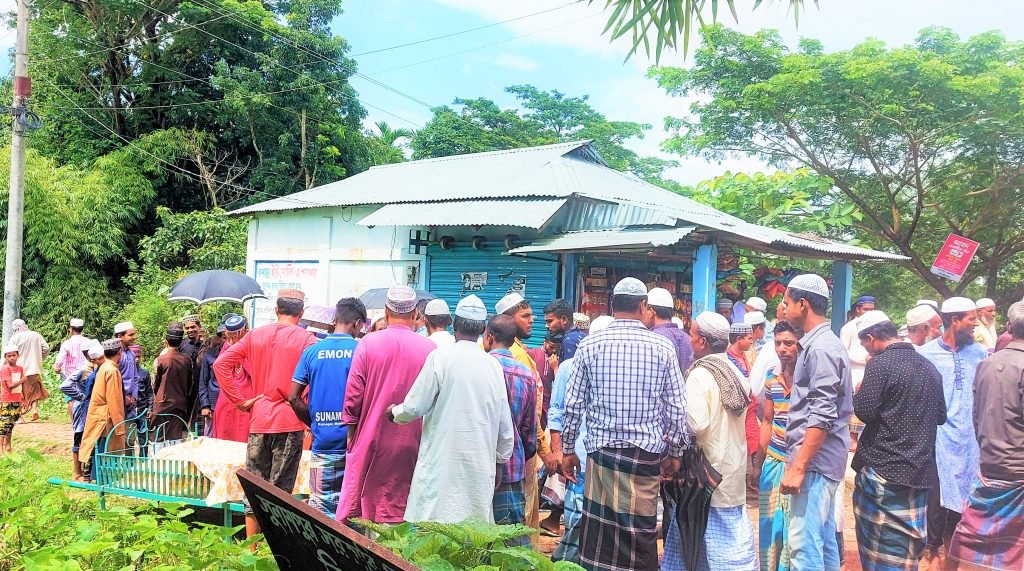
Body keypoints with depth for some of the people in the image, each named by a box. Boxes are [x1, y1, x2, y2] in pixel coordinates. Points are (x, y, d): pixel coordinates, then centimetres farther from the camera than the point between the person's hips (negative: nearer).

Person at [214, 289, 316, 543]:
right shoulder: (306, 339, -6)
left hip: (259, 420, 3)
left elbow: (221, 363, 0)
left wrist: (241, 401, 1)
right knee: (280, 490, 4)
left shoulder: (255, 335, 7)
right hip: (290, 421, -3)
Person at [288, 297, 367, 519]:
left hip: (322, 440, 2)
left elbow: (294, 398, 3)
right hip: (353, 440, -2)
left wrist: (314, 423, 14)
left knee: (321, 506, 8)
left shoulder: (312, 351, 3)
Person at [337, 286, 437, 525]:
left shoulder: (368, 343, -6)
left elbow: (353, 394, -4)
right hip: (412, 443, 0)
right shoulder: (430, 348, -5)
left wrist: (351, 430, 9)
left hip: (371, 440, 0)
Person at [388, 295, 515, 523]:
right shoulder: (494, 365, 6)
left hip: (442, 461, -4)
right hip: (481, 465, 4)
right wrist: (500, 461, 24)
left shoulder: (440, 357, -7)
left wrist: (395, 413, 16)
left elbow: (416, 406, -6)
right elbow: (505, 425, 11)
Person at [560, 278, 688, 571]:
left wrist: (567, 449, 12)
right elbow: (676, 408, 1)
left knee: (598, 531, 7)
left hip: (600, 451, 1)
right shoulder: (662, 347, -2)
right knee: (639, 533, 6)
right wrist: (674, 452, 12)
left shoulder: (589, 345, -1)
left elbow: (573, 404, 2)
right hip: (646, 454, -1)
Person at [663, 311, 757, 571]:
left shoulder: (700, 375, -18)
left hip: (709, 471, -7)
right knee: (733, 539, 13)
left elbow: (695, 424, -27)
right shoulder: (734, 372, 7)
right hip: (732, 467, 7)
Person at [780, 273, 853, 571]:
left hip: (815, 461, -10)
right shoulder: (819, 343, 16)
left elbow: (822, 416, -21)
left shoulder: (820, 348, -14)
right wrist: (798, 460, 21)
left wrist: (798, 467, -22)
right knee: (824, 540, 15)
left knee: (804, 546, -10)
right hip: (820, 460, 10)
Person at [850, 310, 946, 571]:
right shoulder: (928, 366, 10)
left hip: (883, 471, -7)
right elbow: (941, 416, 19)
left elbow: (864, 411, -16)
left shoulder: (880, 363, -13)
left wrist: (859, 393, 2)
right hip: (920, 472, 7)